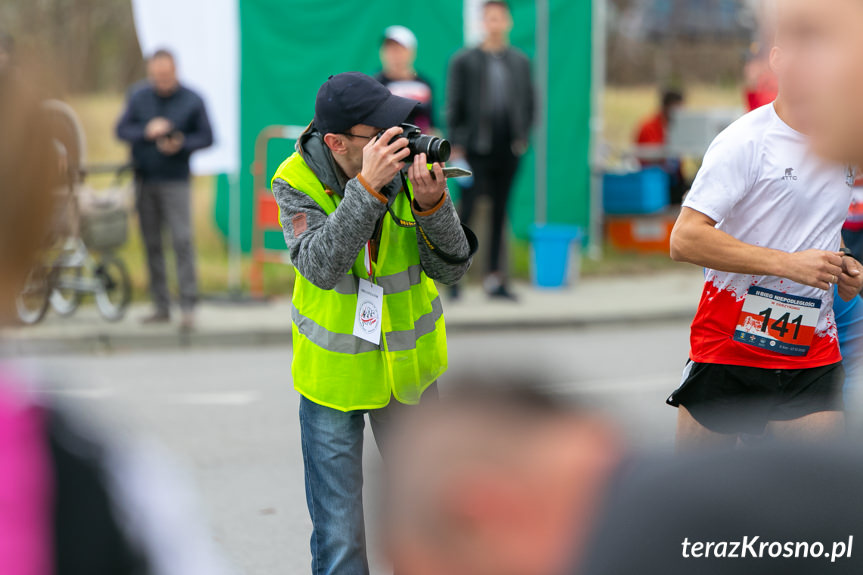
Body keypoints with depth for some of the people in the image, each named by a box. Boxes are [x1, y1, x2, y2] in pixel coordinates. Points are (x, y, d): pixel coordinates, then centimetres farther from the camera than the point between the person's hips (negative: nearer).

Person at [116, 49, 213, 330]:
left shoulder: (192, 101, -2)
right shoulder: (138, 96, 5)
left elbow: (206, 137, 2)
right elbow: (121, 130, 5)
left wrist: (181, 145, -15)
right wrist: (146, 132, -14)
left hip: (175, 182, -3)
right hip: (144, 180, 3)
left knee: (182, 240, -12)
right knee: (152, 243, 6)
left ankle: (188, 306, -11)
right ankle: (161, 306, 13)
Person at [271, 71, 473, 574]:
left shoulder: (413, 164, -13)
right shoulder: (298, 180, -16)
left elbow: (451, 269, -14)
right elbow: (321, 267, -31)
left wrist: (432, 206, -32)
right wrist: (367, 188, -40)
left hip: (408, 366, 2)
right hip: (332, 371, -2)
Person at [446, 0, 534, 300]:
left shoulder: (520, 62, 11)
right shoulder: (464, 61, 2)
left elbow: (529, 103, 16)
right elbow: (453, 106, 0)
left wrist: (523, 137, 3)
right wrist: (456, 146, -7)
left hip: (508, 151, 3)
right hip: (476, 150, -3)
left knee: (500, 215, 7)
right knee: (467, 210, -7)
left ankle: (495, 278, 11)